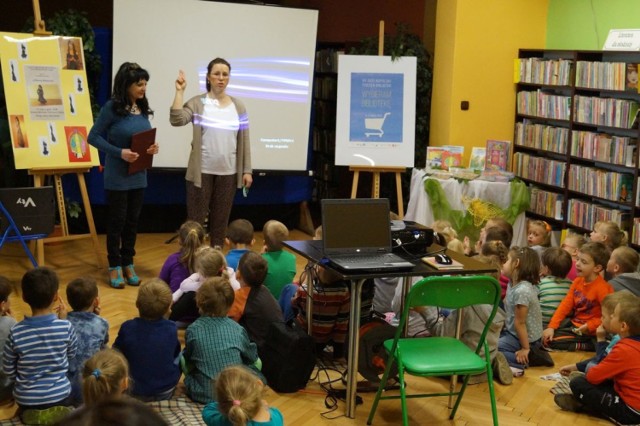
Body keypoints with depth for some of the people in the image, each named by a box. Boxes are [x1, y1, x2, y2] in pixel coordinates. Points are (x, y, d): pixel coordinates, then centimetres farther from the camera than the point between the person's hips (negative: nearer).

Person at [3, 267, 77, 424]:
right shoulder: (65, 327, -17)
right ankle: (57, 413, 14)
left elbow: (8, 370, -4)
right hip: (59, 396, 0)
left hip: (27, 399, 0)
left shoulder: (16, 333, -16)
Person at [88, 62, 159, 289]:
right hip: (117, 175, -6)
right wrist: (119, 152, -21)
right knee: (117, 220, 4)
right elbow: (93, 137, -11)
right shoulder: (112, 108, -13)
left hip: (138, 175, 6)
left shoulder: (143, 108, 5)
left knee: (133, 220, 12)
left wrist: (152, 147, -6)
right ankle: (114, 266, 16)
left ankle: (128, 264, 24)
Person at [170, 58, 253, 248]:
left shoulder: (238, 106, 6)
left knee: (221, 220, 12)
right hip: (201, 171, -3)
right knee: (196, 219, 2)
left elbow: (244, 141, 7)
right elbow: (176, 120, -19)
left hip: (228, 173, 3)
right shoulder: (197, 103, -3)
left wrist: (247, 170, 4)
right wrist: (179, 91, -17)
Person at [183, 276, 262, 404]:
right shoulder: (238, 329, -4)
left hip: (203, 395, 0)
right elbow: (252, 358, 11)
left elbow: (187, 360, 5)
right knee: (255, 367, 26)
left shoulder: (193, 330, -8)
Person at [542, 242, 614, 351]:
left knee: (552, 341, -17)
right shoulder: (578, 281, 3)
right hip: (573, 322, 7)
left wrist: (589, 326, -25)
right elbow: (566, 304, 1)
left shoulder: (602, 288, -21)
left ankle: (590, 346, -9)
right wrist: (551, 327, -6)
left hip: (587, 330, -7)